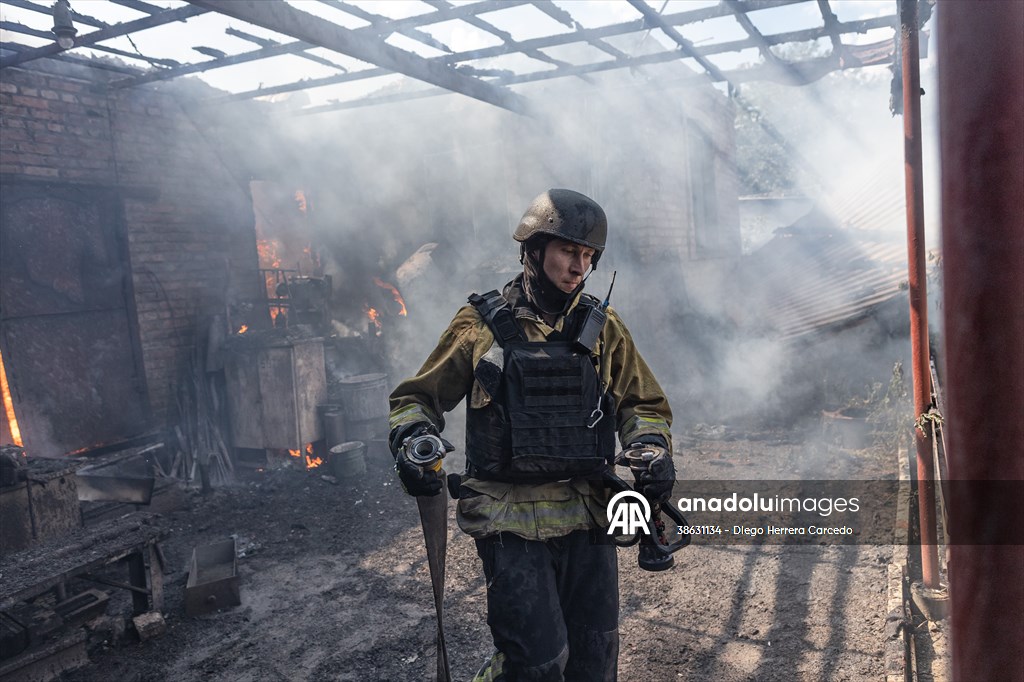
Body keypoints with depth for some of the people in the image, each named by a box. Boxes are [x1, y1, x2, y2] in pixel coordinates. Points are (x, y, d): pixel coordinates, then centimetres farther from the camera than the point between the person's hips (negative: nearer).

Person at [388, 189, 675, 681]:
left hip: (587, 516, 4)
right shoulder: (482, 324, 0)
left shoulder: (602, 327, 7)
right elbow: (417, 398, 6)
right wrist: (412, 444, -15)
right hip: (511, 522, -3)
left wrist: (653, 450, -9)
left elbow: (644, 404, 11)